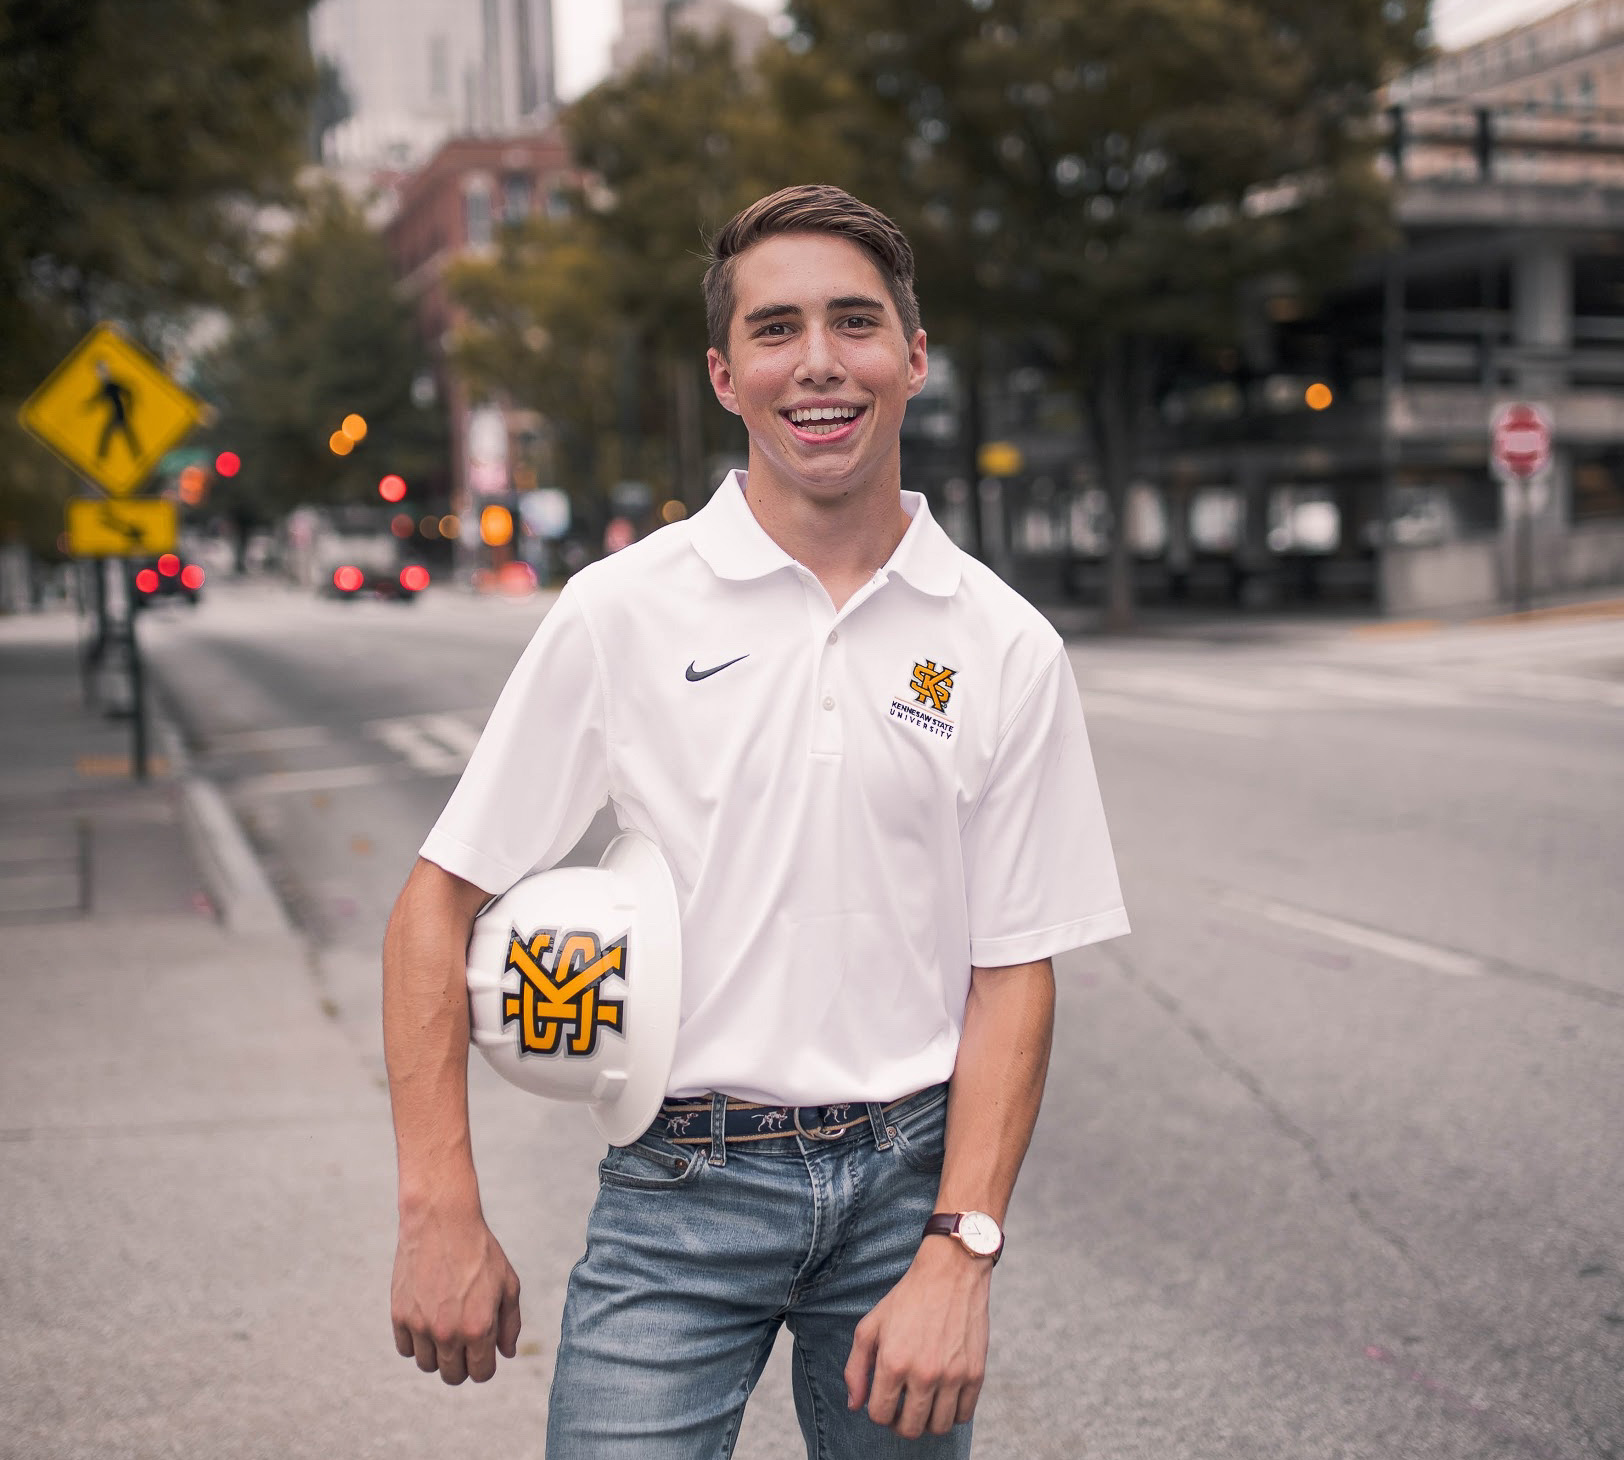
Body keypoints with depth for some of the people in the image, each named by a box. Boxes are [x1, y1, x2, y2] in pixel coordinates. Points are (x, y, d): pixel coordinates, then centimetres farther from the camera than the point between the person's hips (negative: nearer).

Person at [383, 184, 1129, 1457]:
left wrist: (960, 1253, -10)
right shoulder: (622, 611, -4)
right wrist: (442, 1214, -8)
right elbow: (441, 900, -2)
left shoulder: (1007, 647, 0)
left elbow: (1015, 971, 0)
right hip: (679, 1190, -1)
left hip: (907, 1177, 2)